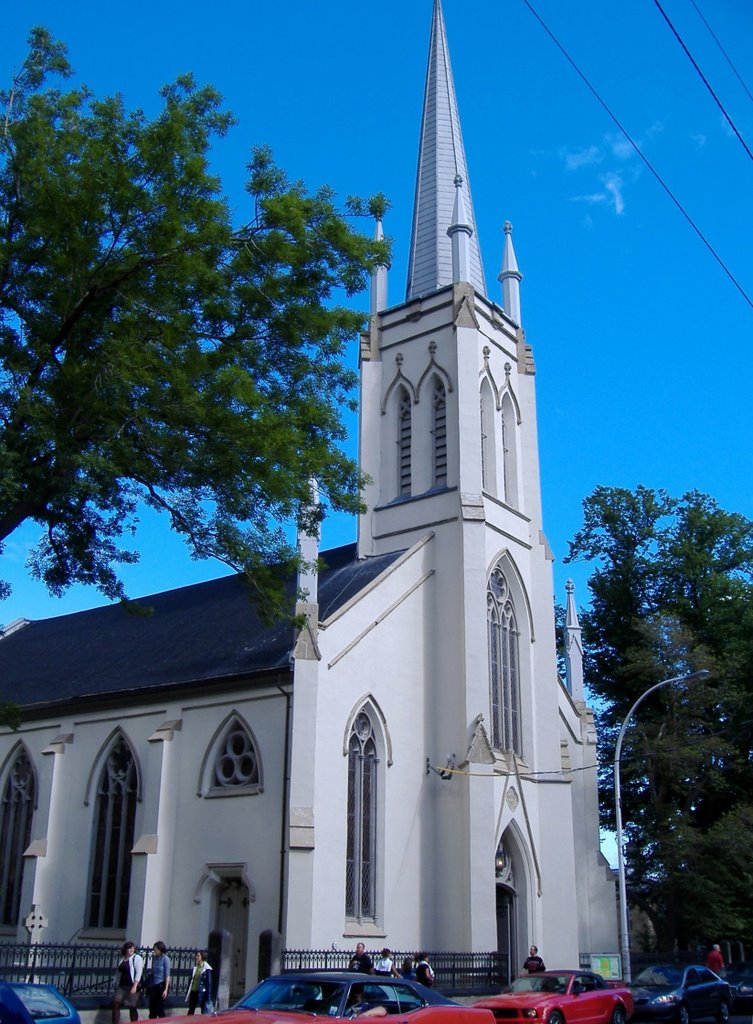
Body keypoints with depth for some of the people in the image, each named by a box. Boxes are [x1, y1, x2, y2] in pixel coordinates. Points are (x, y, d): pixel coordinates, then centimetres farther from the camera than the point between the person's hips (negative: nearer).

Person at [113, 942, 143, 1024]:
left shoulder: (137, 957, -6)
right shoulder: (122, 958, 12)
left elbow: (139, 973, -13)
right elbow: (119, 972, 19)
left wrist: (135, 986, -20)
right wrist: (116, 984, 14)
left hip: (132, 986, -6)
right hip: (121, 985, 6)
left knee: (132, 1007, -1)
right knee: (115, 1003, -4)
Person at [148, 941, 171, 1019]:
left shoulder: (165, 958, -12)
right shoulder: (154, 957, 5)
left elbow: (167, 975, -13)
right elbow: (152, 972, 13)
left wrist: (166, 989, -17)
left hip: (161, 985, -6)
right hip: (153, 985, 6)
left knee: (160, 1009, 0)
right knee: (152, 1008, 9)